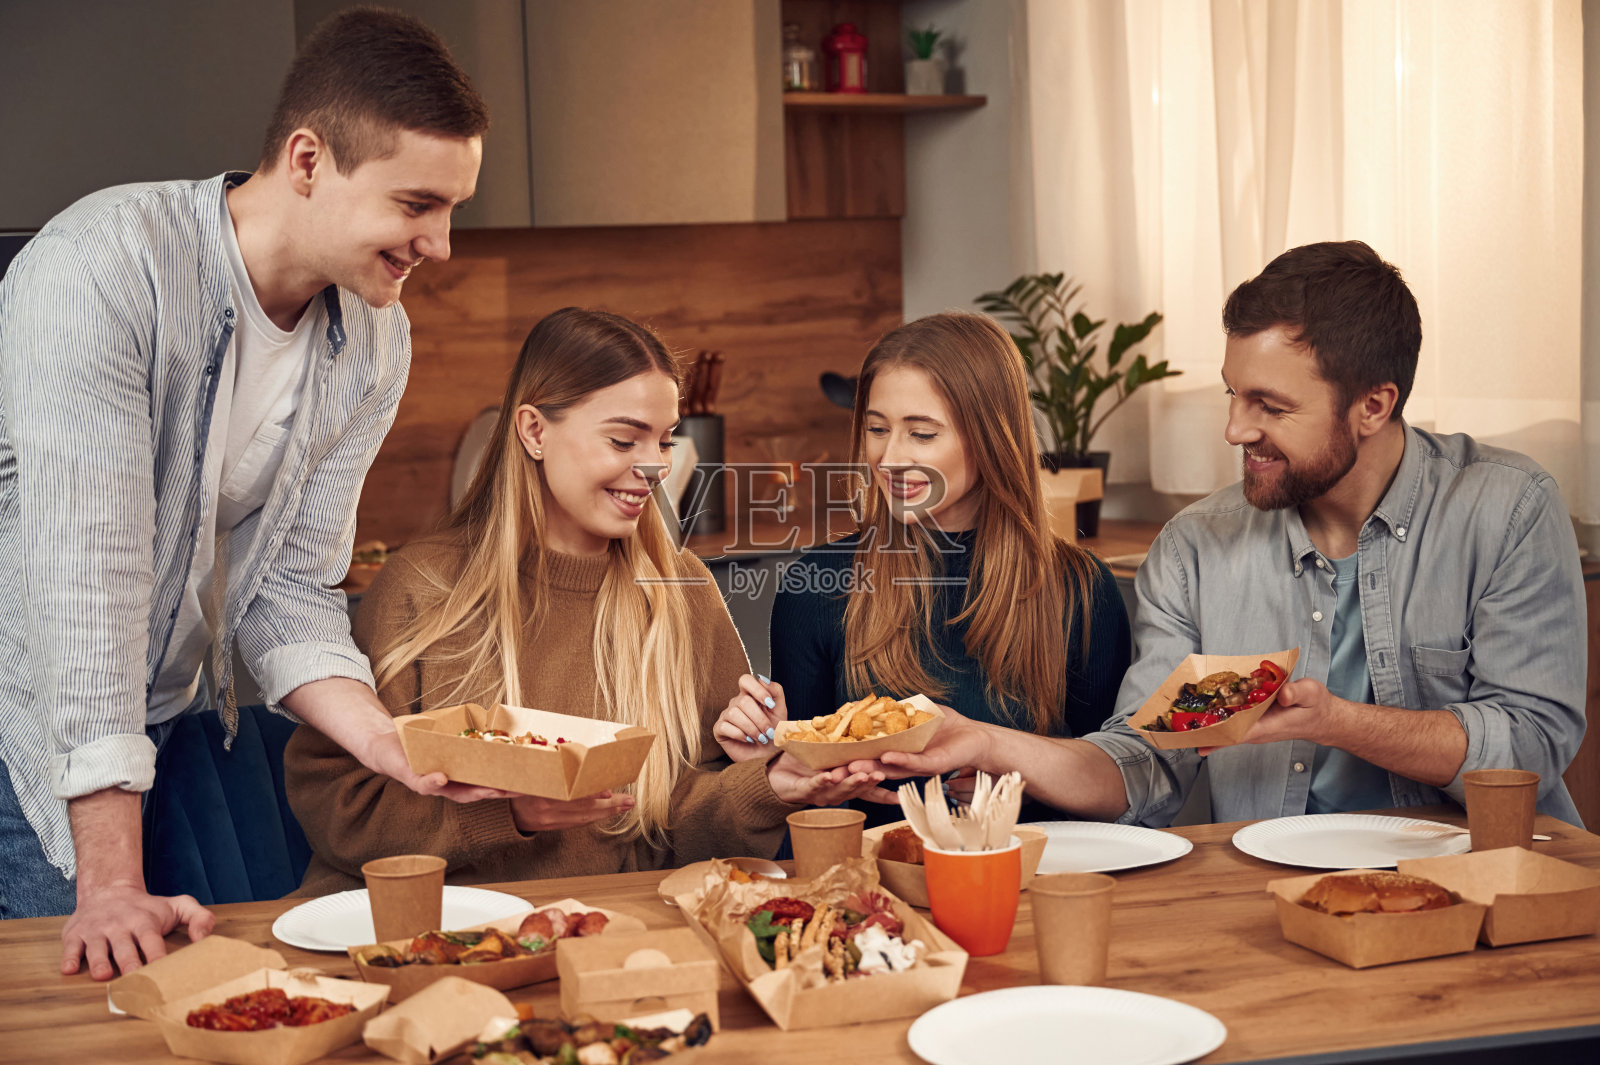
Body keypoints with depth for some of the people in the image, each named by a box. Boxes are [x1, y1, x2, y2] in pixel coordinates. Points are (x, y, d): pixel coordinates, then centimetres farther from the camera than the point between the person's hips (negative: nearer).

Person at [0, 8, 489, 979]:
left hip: (167, 718, 6)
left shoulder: (375, 346, -5)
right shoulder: (108, 264, -26)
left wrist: (384, 738, -21)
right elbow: (88, 571, -30)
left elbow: (291, 586, -2)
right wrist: (112, 884, -32)